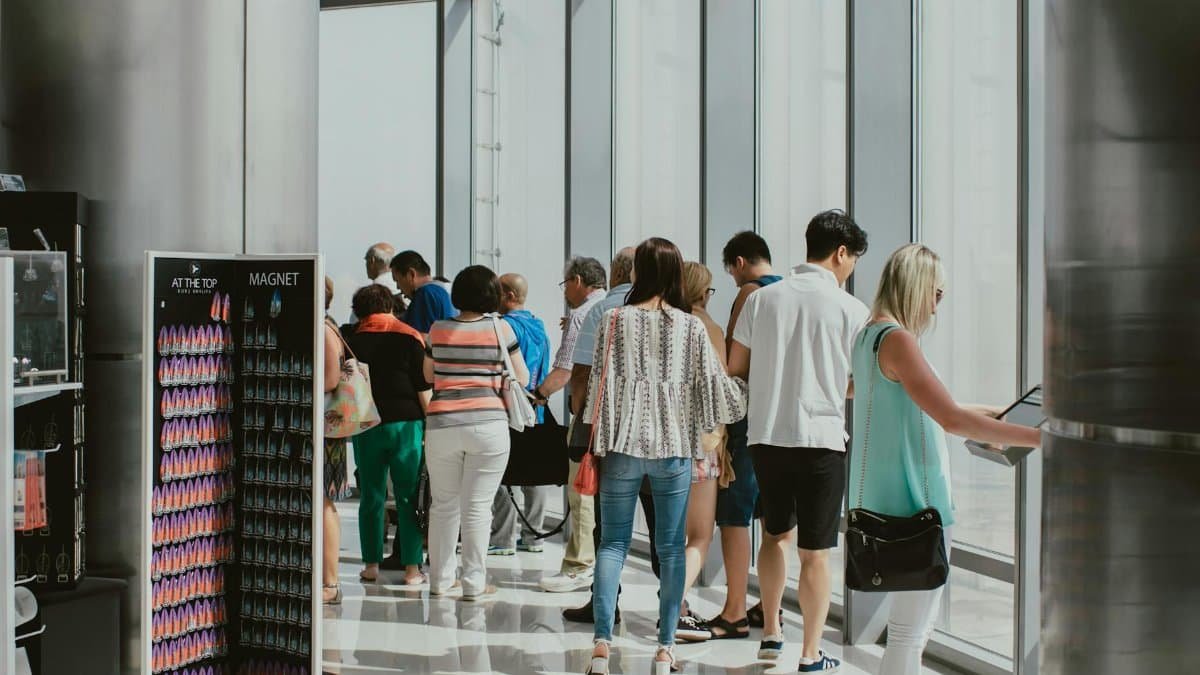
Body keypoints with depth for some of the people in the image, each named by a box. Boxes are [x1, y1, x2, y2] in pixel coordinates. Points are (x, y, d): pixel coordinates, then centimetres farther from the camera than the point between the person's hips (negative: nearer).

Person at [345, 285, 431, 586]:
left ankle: (372, 564, 11)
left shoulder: (352, 341, 3)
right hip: (405, 423, -2)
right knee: (409, 497, 2)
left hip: (366, 426, 2)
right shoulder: (409, 337, -3)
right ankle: (412, 567, 2)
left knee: (371, 497, 9)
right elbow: (424, 388, -5)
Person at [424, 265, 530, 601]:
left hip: (441, 423, 3)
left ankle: (440, 579, 21)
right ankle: (474, 583, 3)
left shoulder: (438, 329, 6)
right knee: (478, 506, 1)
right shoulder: (500, 328, -1)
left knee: (443, 505, 14)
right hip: (488, 424, -2)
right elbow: (521, 378, 7)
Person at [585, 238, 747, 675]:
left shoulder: (616, 320, -2)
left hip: (623, 443, 0)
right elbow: (712, 383, 5)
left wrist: (596, 442, 4)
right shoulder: (691, 326, 1)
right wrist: (748, 401, 24)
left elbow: (602, 381, -3)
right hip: (674, 446, 1)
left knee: (613, 542, 5)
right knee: (671, 547, 7)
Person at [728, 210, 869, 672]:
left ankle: (771, 633, 27)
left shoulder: (762, 299, 3)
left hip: (766, 435, 4)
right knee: (815, 551, 4)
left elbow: (735, 368, 8)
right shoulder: (849, 309, -6)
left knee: (776, 533, 23)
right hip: (821, 438, -4)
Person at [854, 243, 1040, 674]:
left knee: (915, 624, 18)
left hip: (884, 501, 10)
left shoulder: (868, 336, 14)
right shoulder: (897, 339, -17)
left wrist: (990, 417, 30)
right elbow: (951, 419, -24)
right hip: (915, 501, -10)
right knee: (909, 631, -6)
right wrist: (1038, 437, -22)